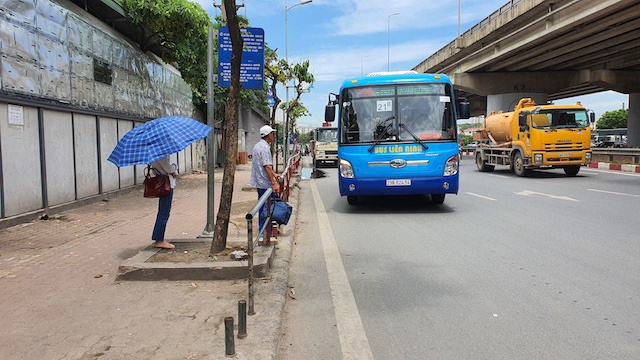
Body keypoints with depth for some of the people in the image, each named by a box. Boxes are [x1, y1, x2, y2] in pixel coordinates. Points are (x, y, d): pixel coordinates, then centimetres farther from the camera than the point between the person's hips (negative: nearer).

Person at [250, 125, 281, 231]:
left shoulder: (258, 145, 14)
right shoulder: (265, 147, -18)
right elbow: (267, 166, -24)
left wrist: (274, 174, 23)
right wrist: (274, 183, -25)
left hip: (259, 181, 11)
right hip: (264, 182, -11)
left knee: (263, 204, 17)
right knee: (266, 206, -4)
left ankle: (262, 227, 26)